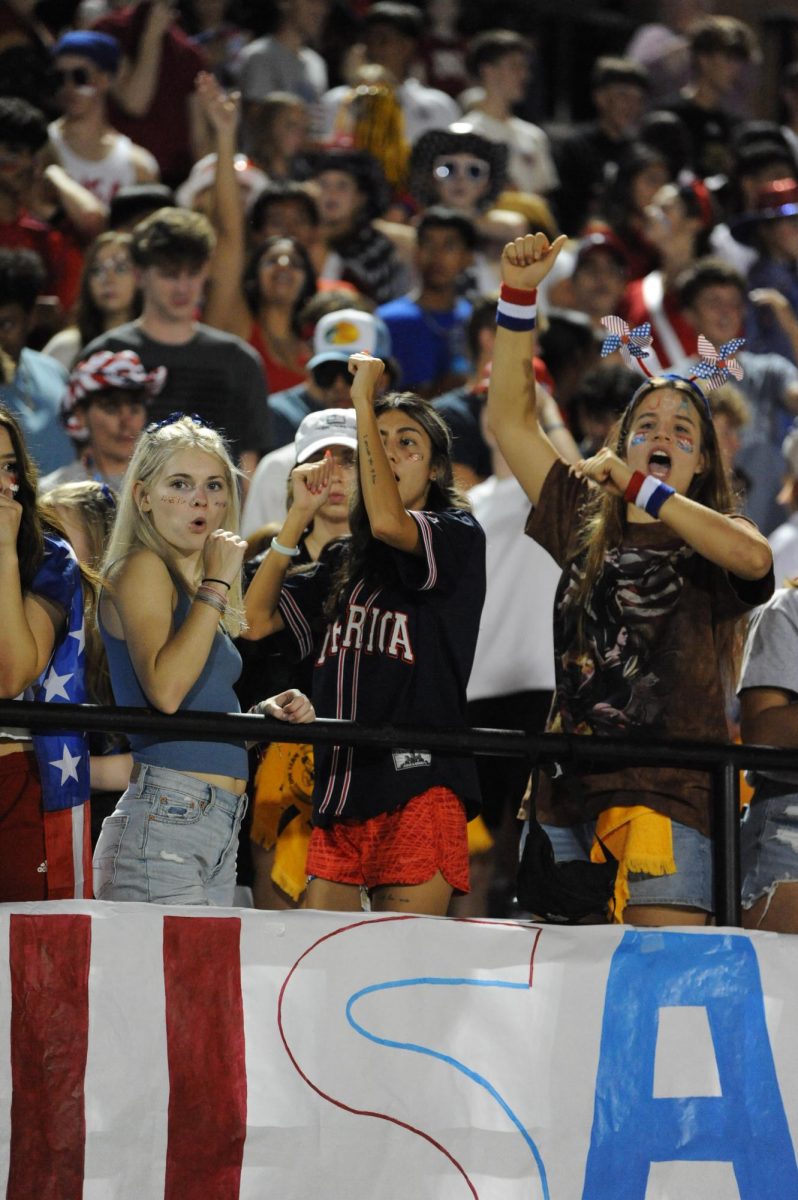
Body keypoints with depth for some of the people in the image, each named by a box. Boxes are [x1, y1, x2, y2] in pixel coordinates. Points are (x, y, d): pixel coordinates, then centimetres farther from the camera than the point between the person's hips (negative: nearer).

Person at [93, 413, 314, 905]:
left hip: (220, 827, 9)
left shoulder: (191, 585, 20)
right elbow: (165, 690, -21)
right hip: (165, 820, -9)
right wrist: (215, 585, -14)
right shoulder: (142, 568, -5)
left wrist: (266, 715, 8)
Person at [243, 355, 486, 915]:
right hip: (338, 791, 6)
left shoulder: (457, 537, 2)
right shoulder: (344, 564, 22)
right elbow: (256, 618, 16)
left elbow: (388, 522, -19)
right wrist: (300, 514, 12)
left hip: (419, 789, -6)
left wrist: (364, 400, -10)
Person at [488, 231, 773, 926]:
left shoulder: (713, 538, 6)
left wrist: (640, 487, -13)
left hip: (671, 787, -4)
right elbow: (510, 418, 17)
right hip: (571, 784, 4)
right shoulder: (586, 524, 17)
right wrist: (519, 295, 9)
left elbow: (753, 558, -19)